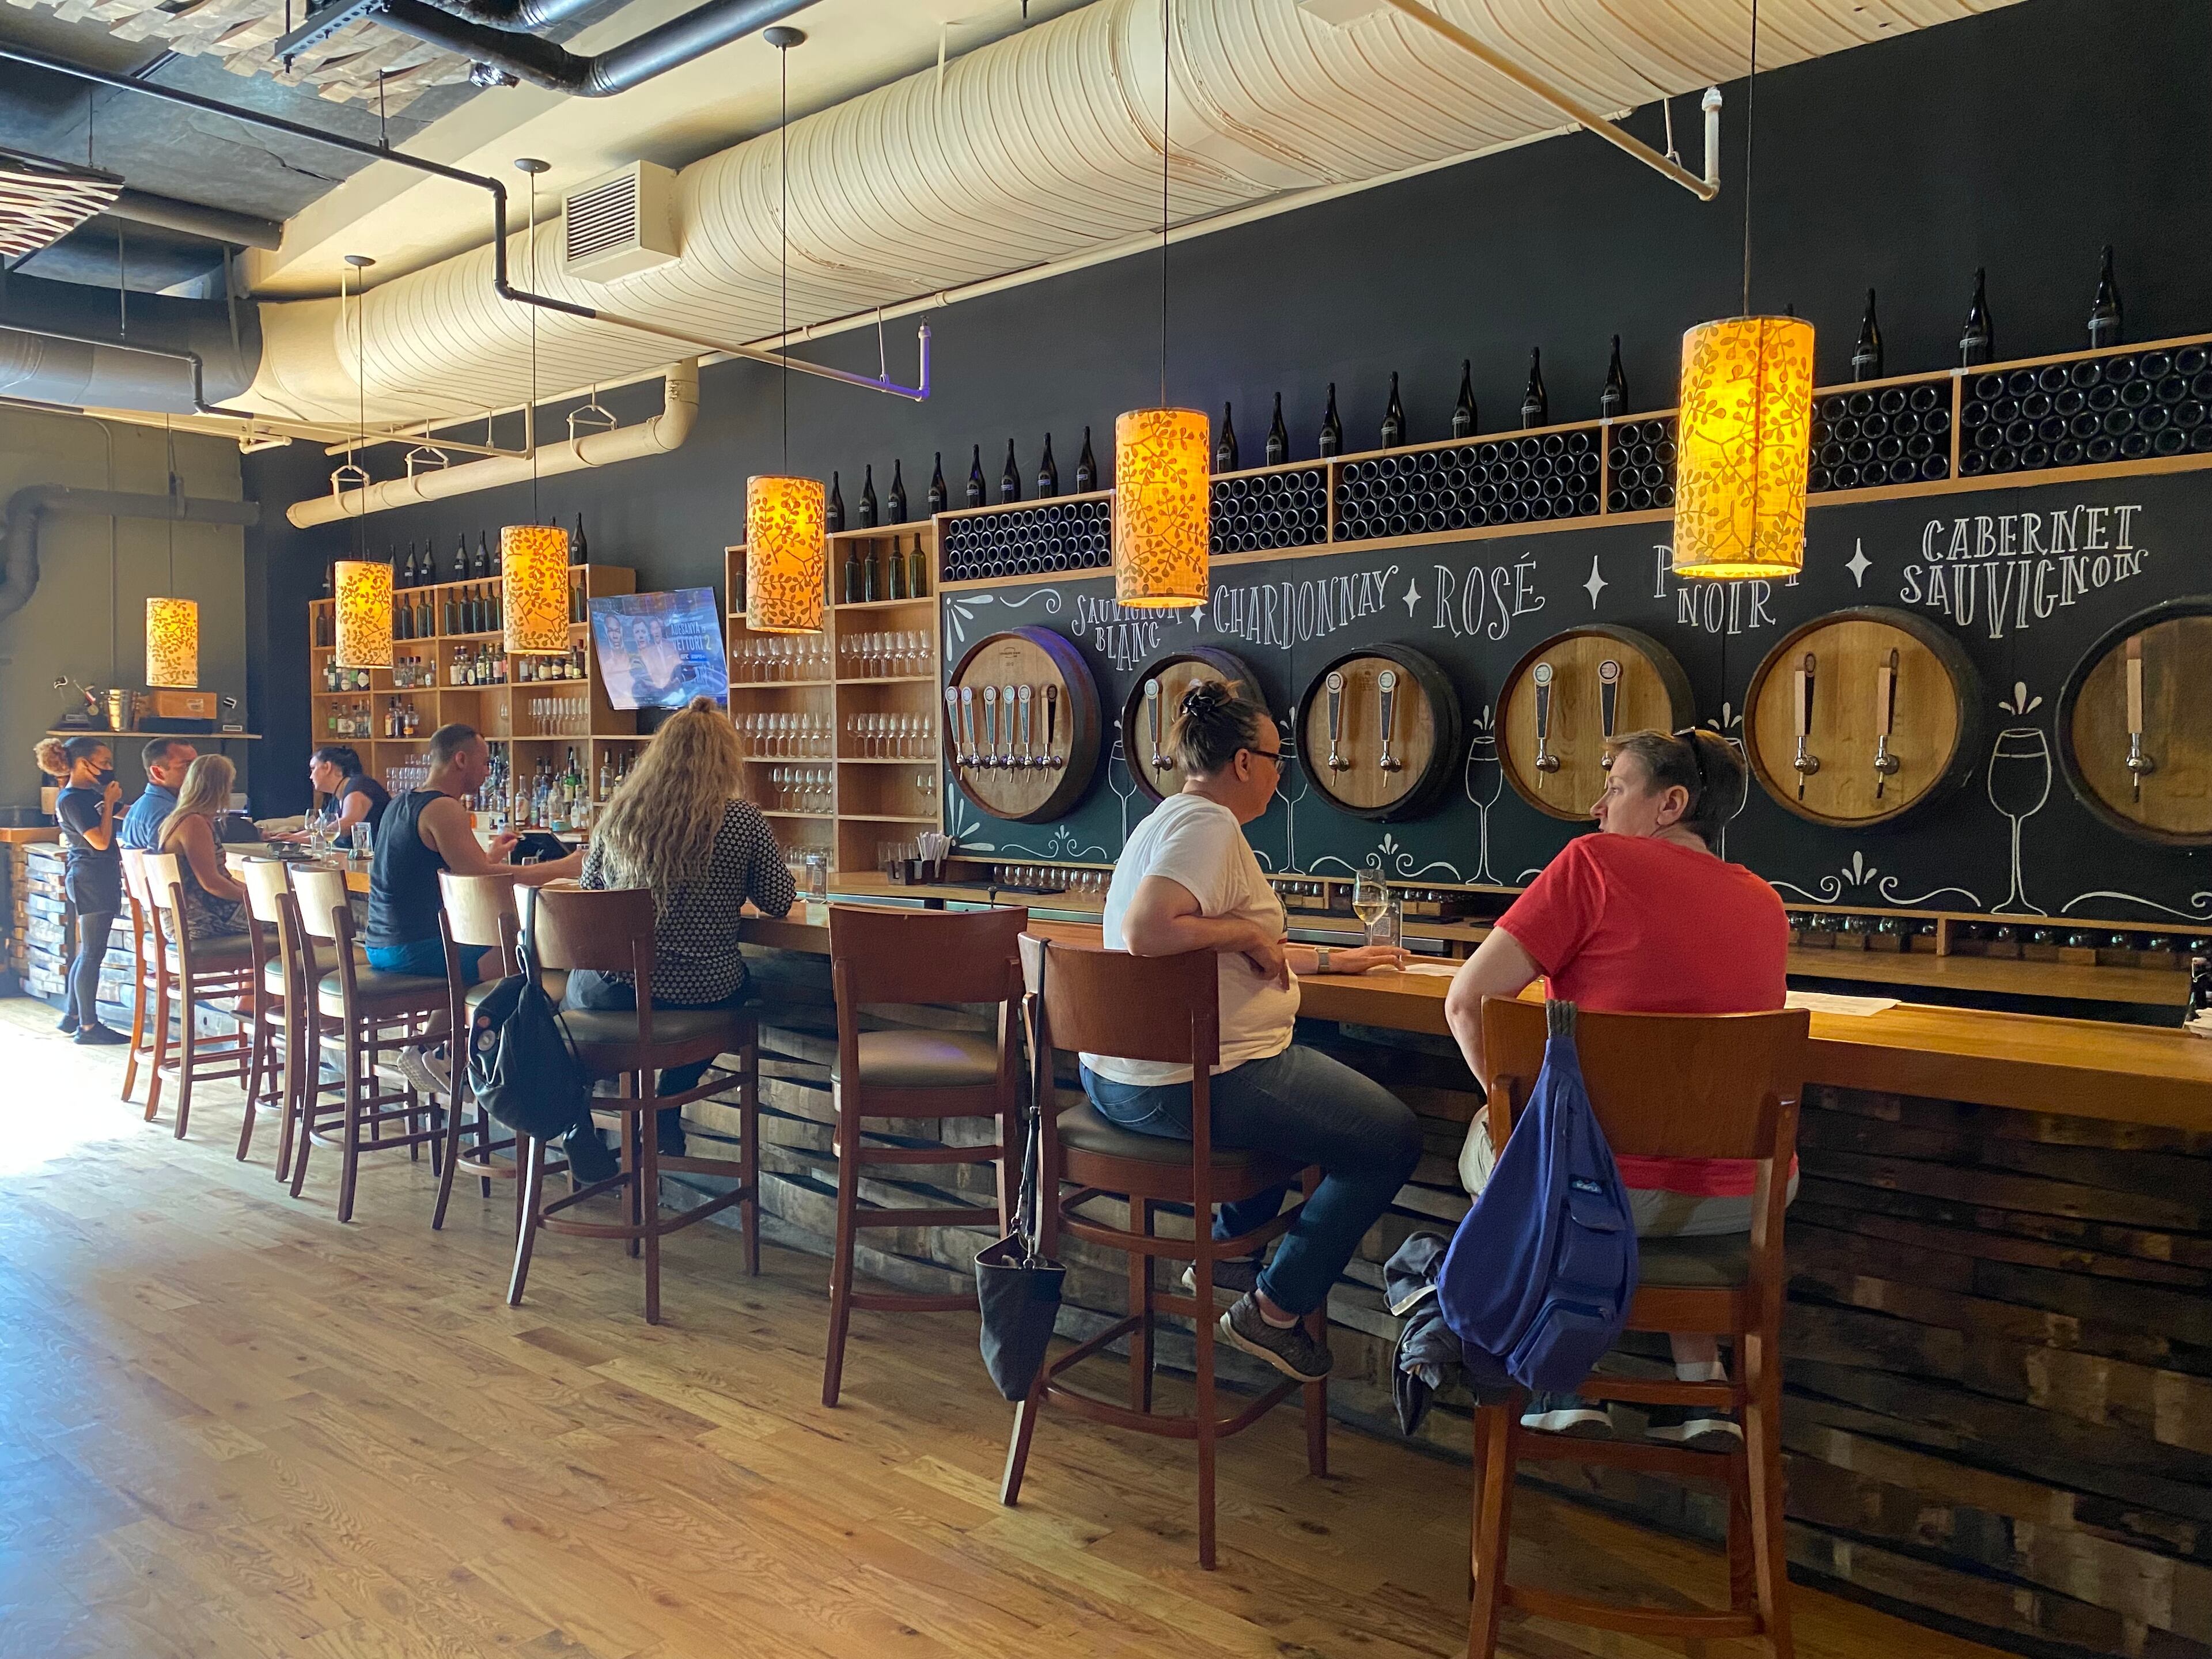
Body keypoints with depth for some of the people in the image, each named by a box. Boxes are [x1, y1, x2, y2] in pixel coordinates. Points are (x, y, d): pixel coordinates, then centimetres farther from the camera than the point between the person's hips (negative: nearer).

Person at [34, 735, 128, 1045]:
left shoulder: (85, 795, 12)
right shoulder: (72, 799, -15)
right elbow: (101, 841, -21)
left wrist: (109, 801, 11)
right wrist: (109, 802, -14)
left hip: (98, 877, 10)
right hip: (91, 877, -10)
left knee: (88, 951, 17)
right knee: (93, 953, -5)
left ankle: (71, 1016, 27)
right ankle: (88, 1027, 1)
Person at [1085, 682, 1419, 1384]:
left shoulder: (1175, 819, 16)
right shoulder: (1208, 825, -17)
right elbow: (1145, 931, -33)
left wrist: (1330, 959, 27)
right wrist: (1245, 930, -20)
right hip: (1186, 1083, -11)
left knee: (1323, 1081, 35)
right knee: (1392, 1137, -4)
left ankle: (1228, 1247, 34)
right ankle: (1274, 1308, 5)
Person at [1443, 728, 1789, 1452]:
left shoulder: (1595, 862, -10)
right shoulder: (1767, 905, 6)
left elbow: (1468, 1001, -12)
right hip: (1740, 1203, 5)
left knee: (1489, 1142, 28)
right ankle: (1699, 1384, 30)